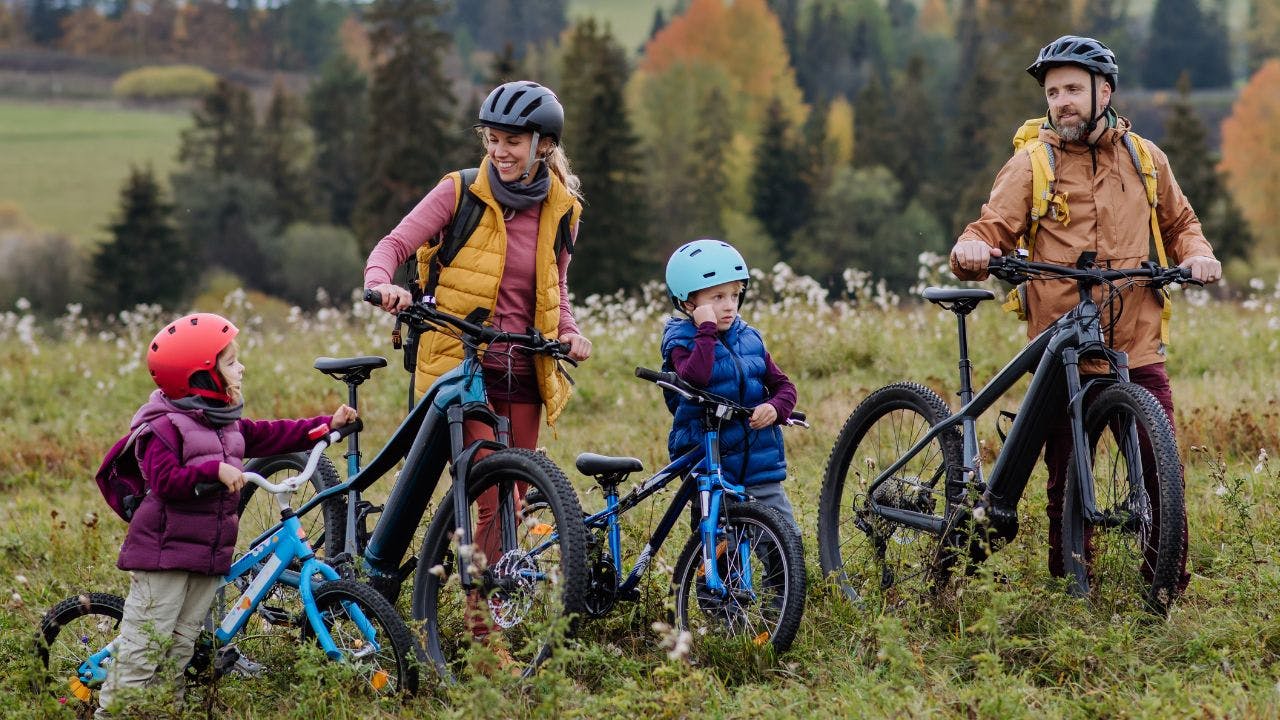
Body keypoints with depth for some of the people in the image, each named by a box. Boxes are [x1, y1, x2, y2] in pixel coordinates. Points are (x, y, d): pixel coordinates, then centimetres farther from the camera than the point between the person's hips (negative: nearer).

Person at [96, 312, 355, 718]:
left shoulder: (229, 426, 14)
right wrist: (215, 470, -29)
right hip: (165, 552, -8)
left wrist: (327, 425, 12)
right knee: (145, 645, -8)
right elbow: (166, 482, -22)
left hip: (209, 556, 8)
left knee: (181, 646, 12)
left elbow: (272, 437, 17)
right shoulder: (165, 427, -12)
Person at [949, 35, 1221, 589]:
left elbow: (1180, 223, 24)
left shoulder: (1144, 157, 12)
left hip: (1138, 350, 1)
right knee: (1067, 483, 3)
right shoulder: (1031, 165, 4)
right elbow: (993, 228, -4)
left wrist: (1196, 253, 3)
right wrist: (971, 250, -27)